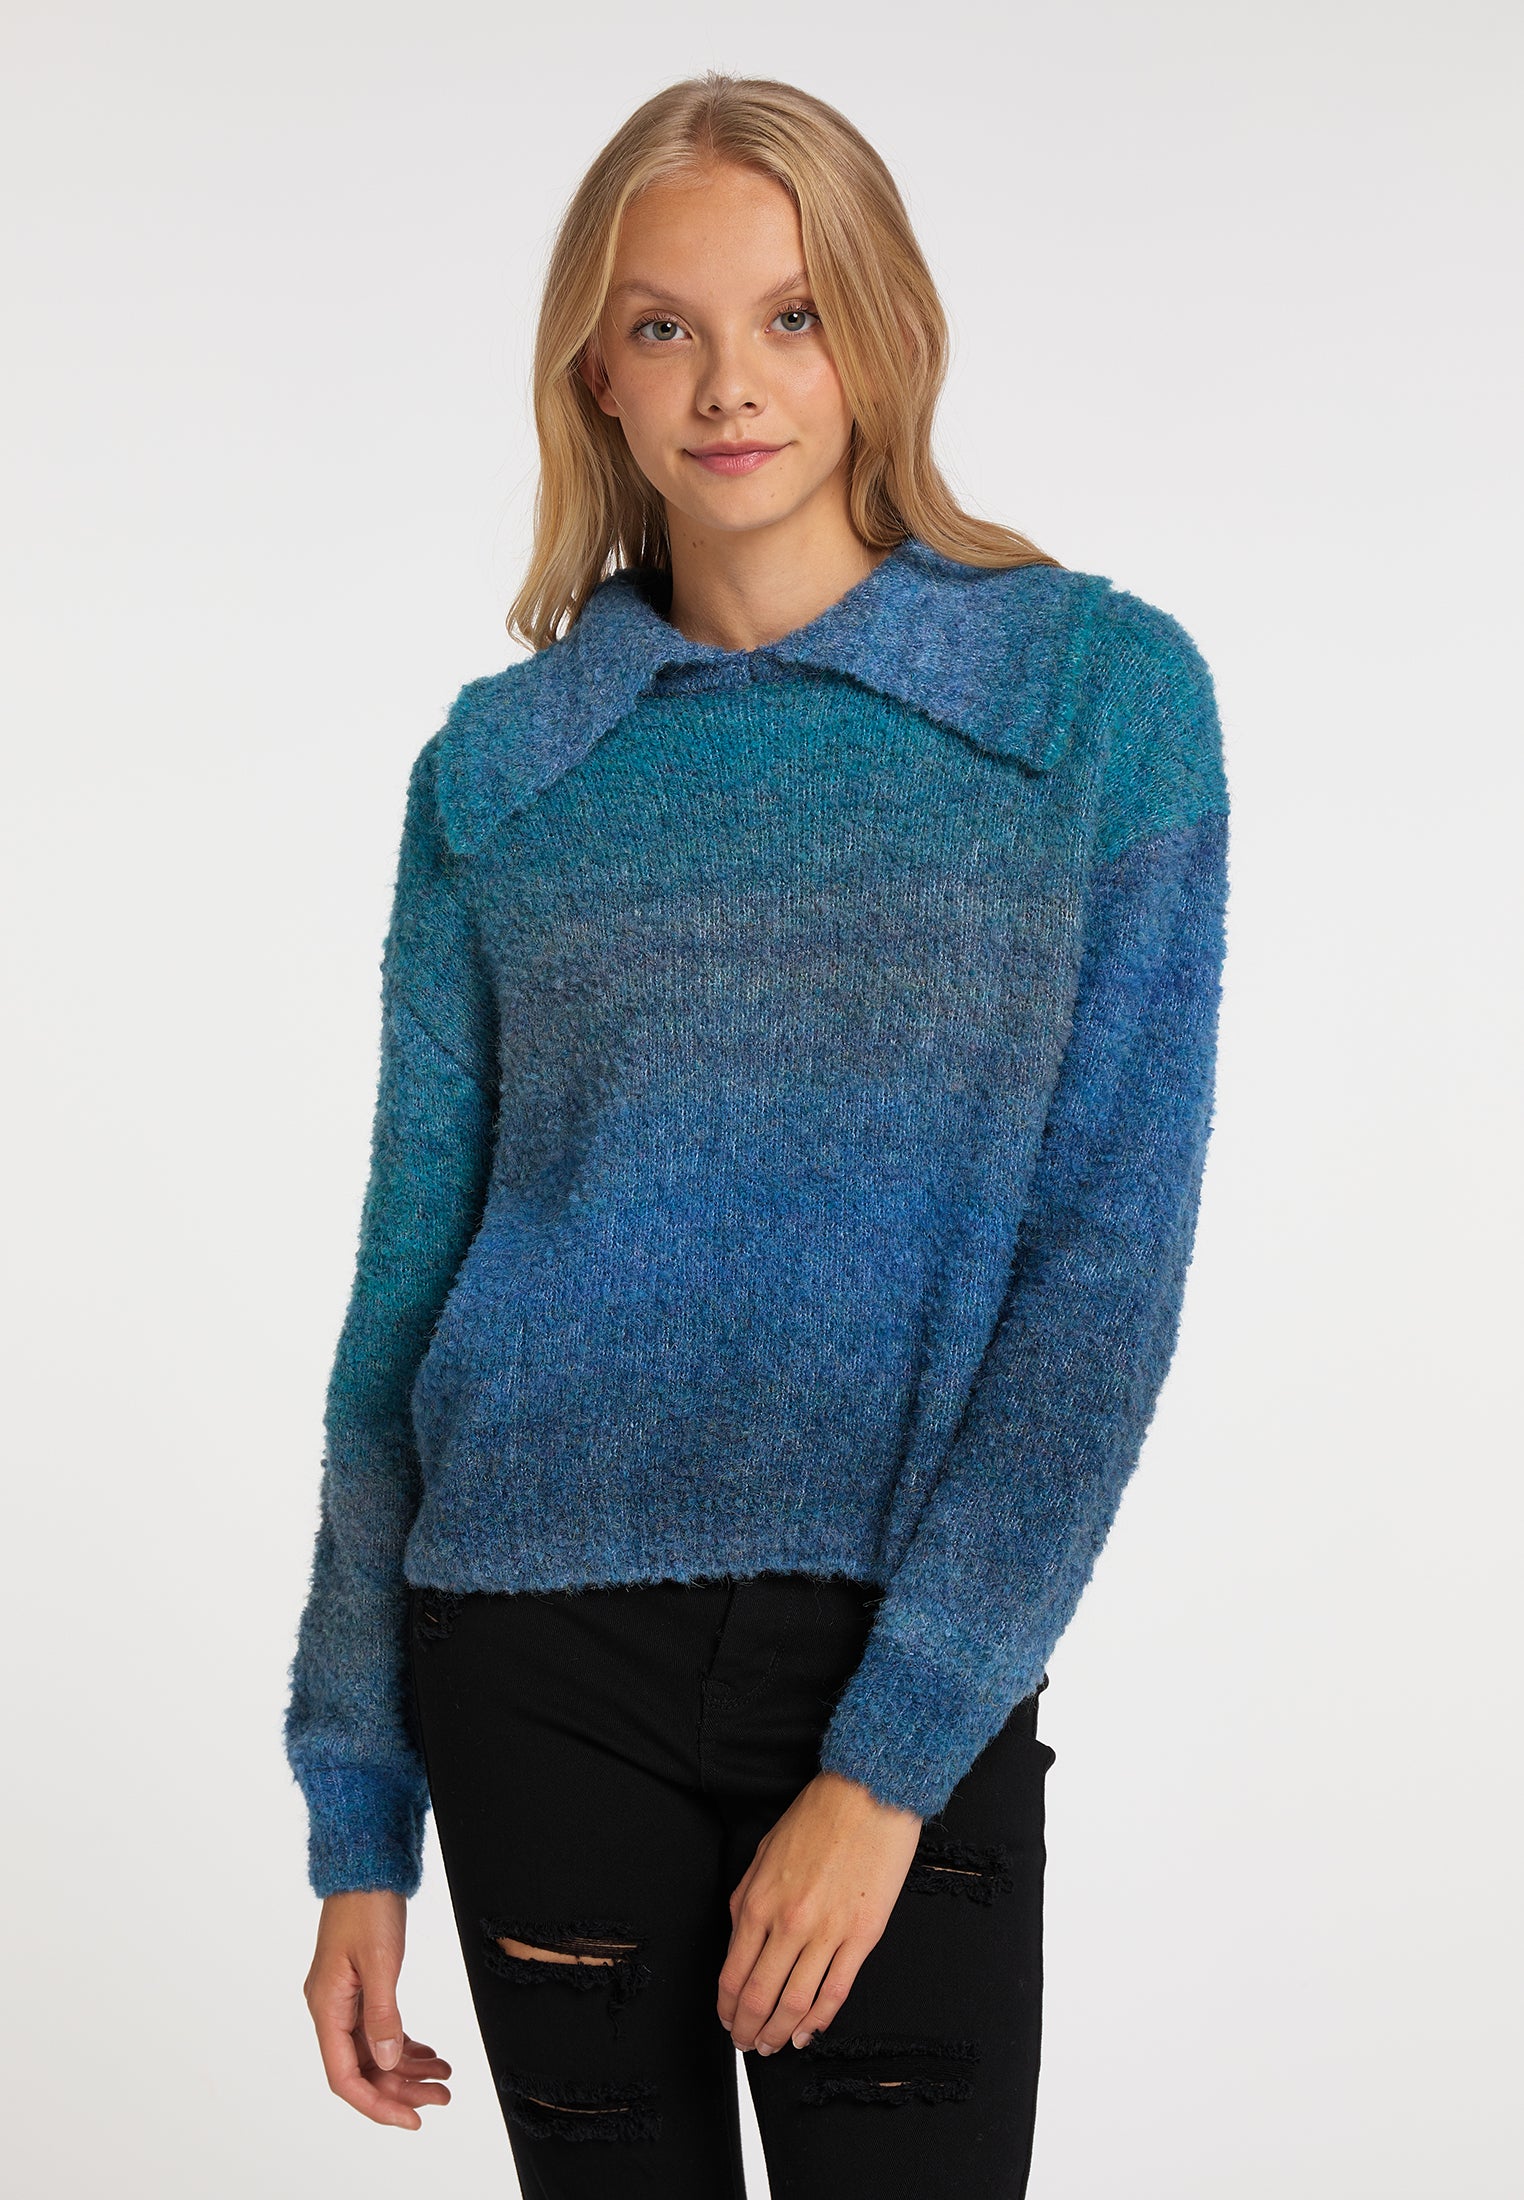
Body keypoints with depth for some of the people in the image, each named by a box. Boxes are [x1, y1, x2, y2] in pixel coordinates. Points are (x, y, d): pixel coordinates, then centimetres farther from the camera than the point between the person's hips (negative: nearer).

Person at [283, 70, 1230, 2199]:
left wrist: (889, 1760, -13)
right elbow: (408, 1282, 7)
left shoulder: (1100, 687, -3)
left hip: (916, 1672, -2)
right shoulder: (501, 764, 4)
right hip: (541, 1656, 2)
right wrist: (357, 1822, 6)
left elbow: (1109, 1261, -8)